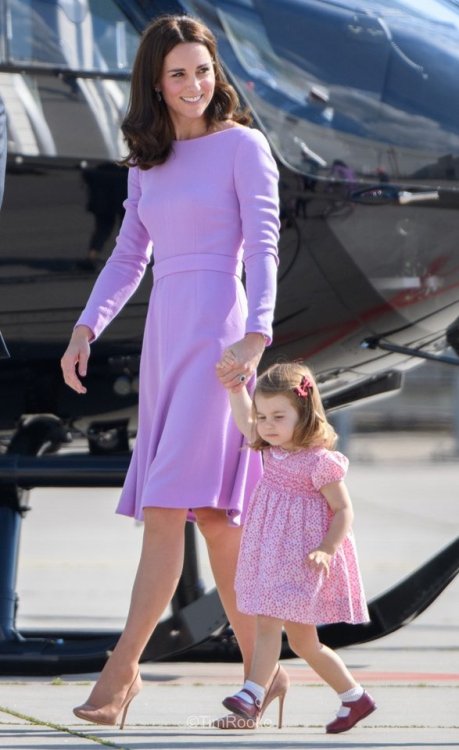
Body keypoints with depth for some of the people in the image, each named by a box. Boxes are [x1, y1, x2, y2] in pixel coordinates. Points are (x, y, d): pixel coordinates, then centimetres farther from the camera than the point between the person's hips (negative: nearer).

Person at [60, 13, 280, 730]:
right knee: (213, 515, 5)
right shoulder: (148, 160, 17)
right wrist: (86, 328, 6)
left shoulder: (243, 146, -1)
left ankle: (123, 666, -14)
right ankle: (260, 668, 9)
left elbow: (263, 248, -9)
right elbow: (128, 256, 19)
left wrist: (257, 334, -23)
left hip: (216, 332, -6)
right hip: (163, 336, 6)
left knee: (167, 506, -13)